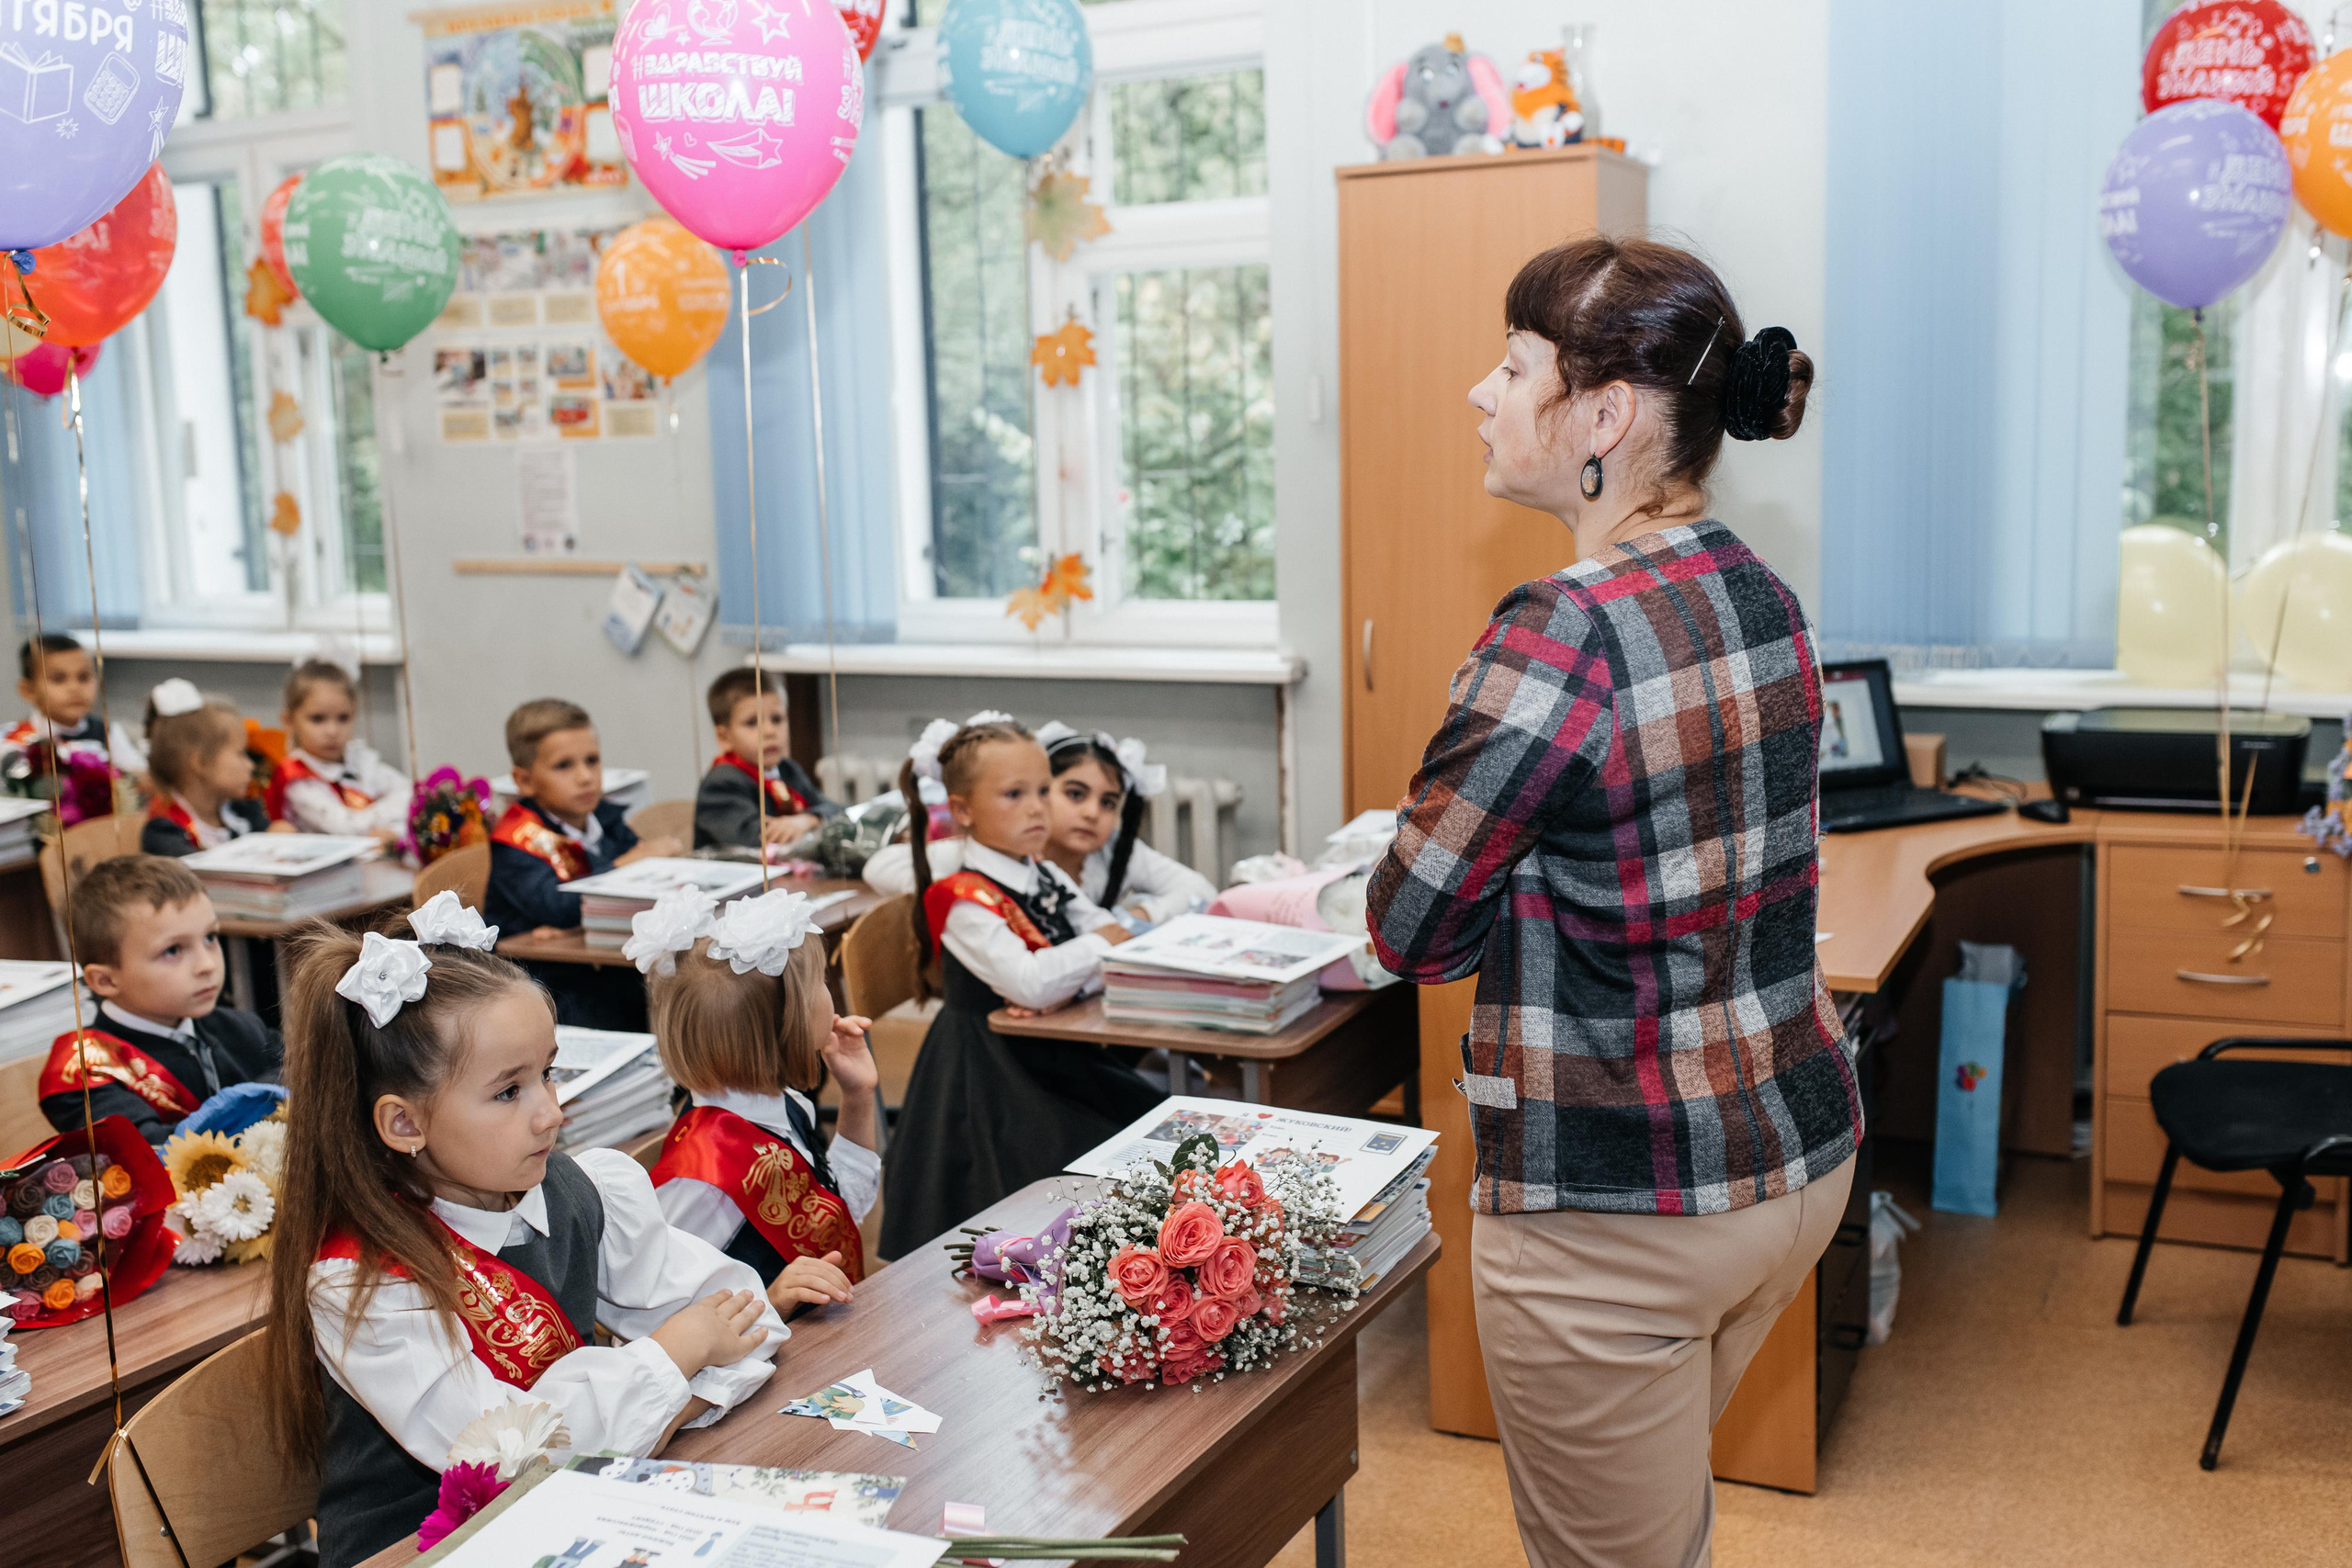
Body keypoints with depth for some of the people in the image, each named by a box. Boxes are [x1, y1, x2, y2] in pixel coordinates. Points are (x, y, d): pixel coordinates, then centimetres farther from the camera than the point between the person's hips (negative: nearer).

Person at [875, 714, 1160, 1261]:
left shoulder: (1051, 880, 10)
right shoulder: (965, 902, -14)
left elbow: (1122, 947, 4)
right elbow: (1028, 985, -27)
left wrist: (1061, 981, -14)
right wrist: (1096, 947, -13)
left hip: (1060, 1057, 7)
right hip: (994, 1077, -7)